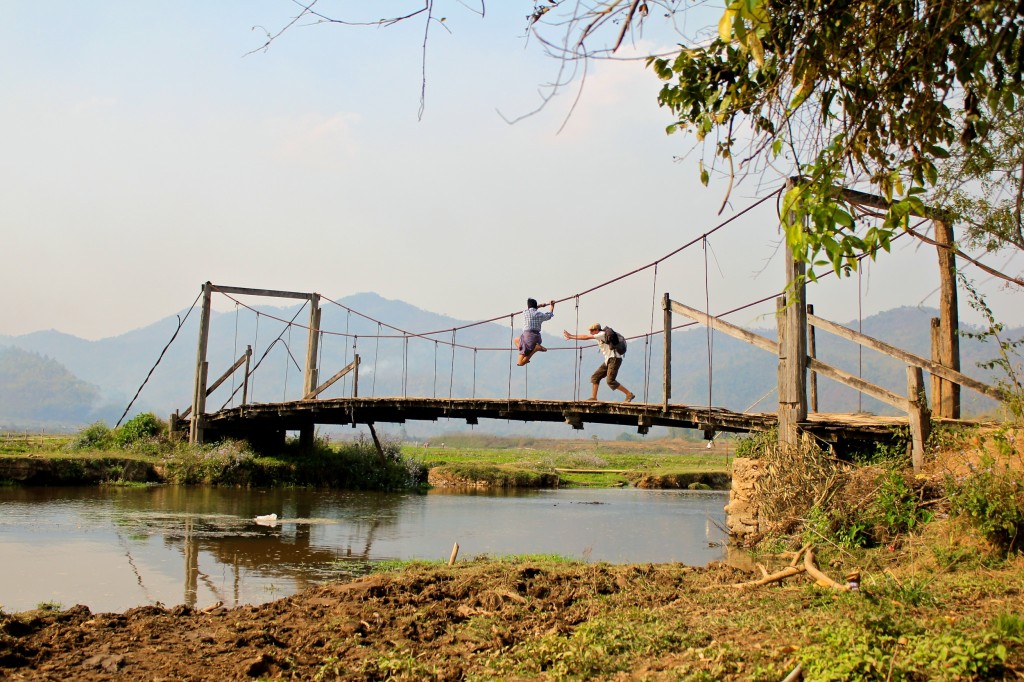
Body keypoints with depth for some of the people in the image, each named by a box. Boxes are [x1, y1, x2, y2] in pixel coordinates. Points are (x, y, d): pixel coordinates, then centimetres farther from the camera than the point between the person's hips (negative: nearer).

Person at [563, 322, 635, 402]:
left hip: (614, 359, -10)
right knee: (595, 377, 7)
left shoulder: (602, 334, -12)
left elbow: (587, 337, -12)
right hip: (608, 360, 10)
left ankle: (629, 394, -13)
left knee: (610, 381, -17)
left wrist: (571, 336, -9)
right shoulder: (599, 336, 15)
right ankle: (593, 397, 10)